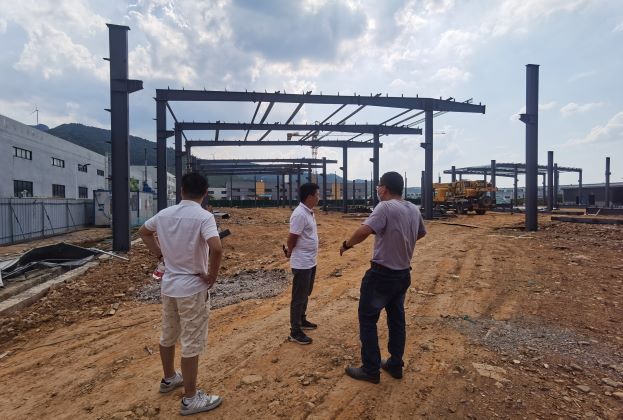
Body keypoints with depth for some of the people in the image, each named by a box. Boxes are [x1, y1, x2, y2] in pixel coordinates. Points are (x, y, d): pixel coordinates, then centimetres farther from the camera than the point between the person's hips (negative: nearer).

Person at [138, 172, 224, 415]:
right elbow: (216, 248, -33)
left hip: (169, 284, 7)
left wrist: (158, 253, 14)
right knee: (192, 344, 5)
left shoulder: (165, 214, 1)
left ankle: (169, 379, 45)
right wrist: (212, 277, -17)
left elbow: (143, 231, 19)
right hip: (193, 288, -7)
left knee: (168, 336, 23)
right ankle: (190, 399, 19)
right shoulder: (204, 217, -19)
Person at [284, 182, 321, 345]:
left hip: (310, 262, 9)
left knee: (306, 294, 22)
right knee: (299, 297, 1)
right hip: (302, 263, -9)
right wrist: (290, 252, -1)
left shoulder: (309, 212, 9)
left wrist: (290, 252, 6)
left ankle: (302, 320, 39)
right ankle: (295, 331, 13)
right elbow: (292, 238, -20)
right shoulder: (299, 214, -23)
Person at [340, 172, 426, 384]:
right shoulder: (414, 210, 5)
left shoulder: (386, 207, -20)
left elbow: (364, 231, -32)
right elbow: (420, 234, 21)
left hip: (382, 274, -8)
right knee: (397, 320, 19)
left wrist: (347, 244, -15)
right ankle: (395, 365, 32)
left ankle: (370, 370, 17)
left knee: (367, 320, 7)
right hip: (404, 274, 8)